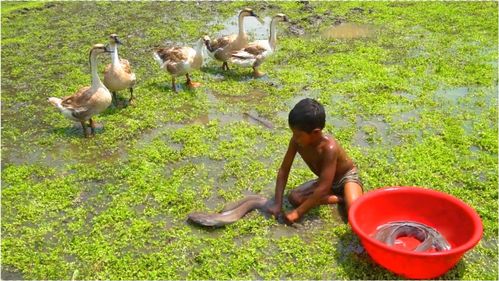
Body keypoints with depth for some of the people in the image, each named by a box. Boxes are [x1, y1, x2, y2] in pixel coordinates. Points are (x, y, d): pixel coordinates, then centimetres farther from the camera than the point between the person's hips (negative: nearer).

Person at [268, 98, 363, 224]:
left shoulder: (329, 147, -37)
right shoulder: (297, 141, -21)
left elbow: (323, 188, -36)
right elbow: (284, 170, -12)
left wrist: (298, 212, -33)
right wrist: (277, 203, -19)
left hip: (347, 176, -6)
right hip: (325, 180, 7)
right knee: (294, 197, -18)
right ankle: (341, 198, -9)